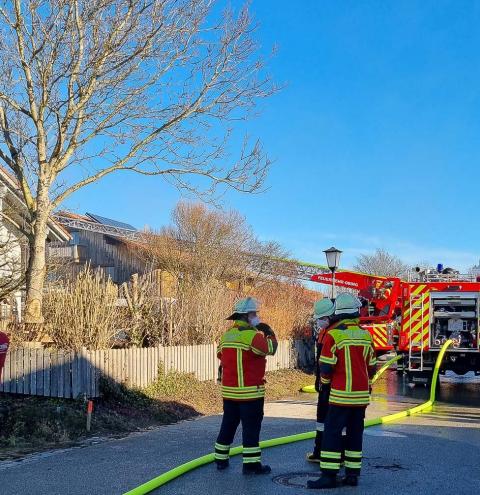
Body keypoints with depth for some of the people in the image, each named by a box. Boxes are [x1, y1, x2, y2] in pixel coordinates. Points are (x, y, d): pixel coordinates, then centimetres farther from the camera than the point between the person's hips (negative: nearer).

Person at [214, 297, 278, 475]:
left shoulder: (226, 335, 9)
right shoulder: (251, 335, -16)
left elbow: (221, 355, 17)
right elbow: (270, 348, -20)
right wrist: (269, 333, -5)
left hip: (229, 390, 8)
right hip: (250, 391, -7)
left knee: (228, 424, 17)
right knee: (251, 426, 0)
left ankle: (221, 459, 25)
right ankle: (251, 463, 2)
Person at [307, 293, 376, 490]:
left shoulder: (333, 335, -11)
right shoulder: (366, 335, 5)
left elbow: (326, 367, -9)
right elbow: (371, 368, 12)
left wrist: (324, 384, 9)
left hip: (341, 395, -5)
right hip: (361, 395, 5)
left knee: (332, 433, -1)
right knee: (355, 434, 12)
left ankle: (329, 476, -4)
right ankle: (352, 475, 15)